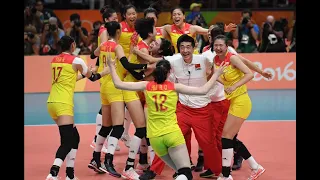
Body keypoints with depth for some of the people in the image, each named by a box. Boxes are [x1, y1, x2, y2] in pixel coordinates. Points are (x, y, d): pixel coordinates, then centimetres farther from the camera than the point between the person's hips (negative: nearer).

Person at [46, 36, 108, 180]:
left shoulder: (55, 60, 14)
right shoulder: (76, 61, -5)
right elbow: (92, 77, 10)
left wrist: (82, 75, 38)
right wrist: (106, 71, 26)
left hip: (52, 102, 7)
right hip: (63, 104, -7)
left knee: (74, 138, 16)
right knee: (67, 142, -12)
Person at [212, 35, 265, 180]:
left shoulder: (232, 58, -16)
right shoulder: (216, 60, 4)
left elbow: (249, 74, -23)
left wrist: (234, 86, -31)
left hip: (240, 101, -8)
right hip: (232, 101, 8)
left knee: (226, 137, -10)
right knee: (231, 138, 12)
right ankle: (256, 168, 23)